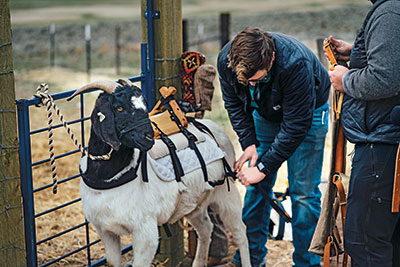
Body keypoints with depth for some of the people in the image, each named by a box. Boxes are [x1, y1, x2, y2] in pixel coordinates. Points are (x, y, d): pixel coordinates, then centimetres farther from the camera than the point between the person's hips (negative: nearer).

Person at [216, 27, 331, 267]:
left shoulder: (296, 65, -41)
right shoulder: (226, 60, -26)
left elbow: (296, 125, -34)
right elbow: (234, 104, -6)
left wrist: (264, 167, -30)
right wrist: (249, 143, -17)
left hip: (308, 112, -4)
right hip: (265, 113, 5)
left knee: (303, 190, -8)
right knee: (256, 186, 3)